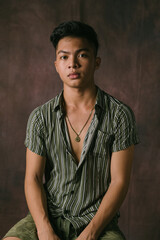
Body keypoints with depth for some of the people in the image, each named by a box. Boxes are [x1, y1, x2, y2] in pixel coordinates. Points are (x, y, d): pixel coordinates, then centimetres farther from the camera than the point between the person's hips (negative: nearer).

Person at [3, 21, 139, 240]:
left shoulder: (119, 115, -3)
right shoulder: (40, 117, 3)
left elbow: (119, 181, -5)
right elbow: (33, 178, 0)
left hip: (98, 222, -1)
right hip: (48, 218, 2)